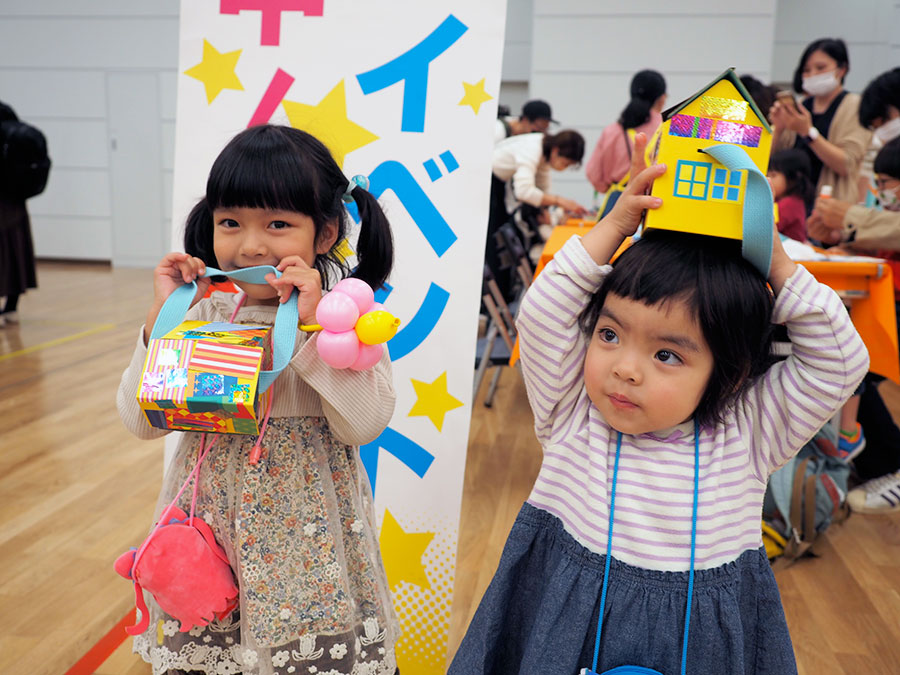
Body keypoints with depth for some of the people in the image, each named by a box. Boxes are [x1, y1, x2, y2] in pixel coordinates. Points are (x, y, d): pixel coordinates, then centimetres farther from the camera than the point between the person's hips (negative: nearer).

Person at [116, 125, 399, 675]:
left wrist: (311, 324, -25)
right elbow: (141, 420, -2)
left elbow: (364, 423, -19)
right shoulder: (206, 313, -2)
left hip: (306, 529, -3)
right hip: (212, 521, 3)